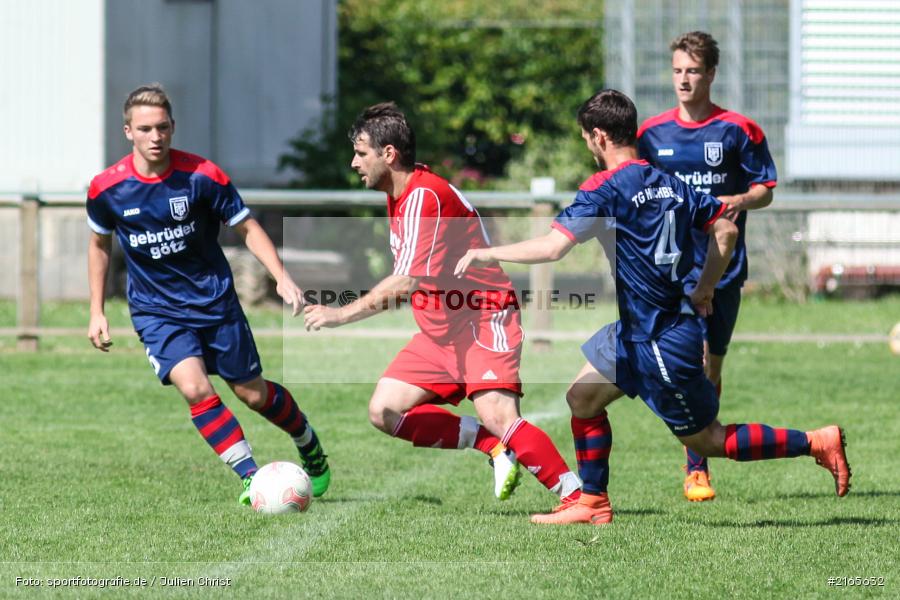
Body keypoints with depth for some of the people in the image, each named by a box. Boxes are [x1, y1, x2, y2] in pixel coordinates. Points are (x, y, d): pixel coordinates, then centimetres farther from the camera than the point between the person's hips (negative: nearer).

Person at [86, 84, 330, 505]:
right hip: (156, 310, 0)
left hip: (214, 300, 0)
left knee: (254, 394, 9)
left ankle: (312, 451, 37)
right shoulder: (107, 189, -10)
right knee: (194, 388, -23)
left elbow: (247, 228, -4)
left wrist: (282, 277, -17)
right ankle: (251, 477, -16)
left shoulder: (202, 176, -14)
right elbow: (100, 244, 9)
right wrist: (97, 312, 9)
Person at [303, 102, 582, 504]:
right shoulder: (399, 195, 10)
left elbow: (406, 284, -27)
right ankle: (493, 446, -1)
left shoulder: (424, 196, -20)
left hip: (482, 323, -10)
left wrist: (341, 315, -23)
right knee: (384, 412, -1)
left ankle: (577, 497, -21)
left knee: (498, 417, -26)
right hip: (440, 331, 10)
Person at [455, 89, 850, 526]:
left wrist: (489, 255, -13)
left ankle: (815, 443, 1)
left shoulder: (605, 190, -18)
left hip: (660, 344, -9)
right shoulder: (668, 184, 7)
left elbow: (552, 247, -26)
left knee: (706, 440, 2)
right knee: (583, 397, 16)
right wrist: (703, 291, 20)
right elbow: (725, 230, 11)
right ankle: (592, 503, 20)